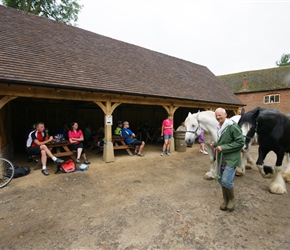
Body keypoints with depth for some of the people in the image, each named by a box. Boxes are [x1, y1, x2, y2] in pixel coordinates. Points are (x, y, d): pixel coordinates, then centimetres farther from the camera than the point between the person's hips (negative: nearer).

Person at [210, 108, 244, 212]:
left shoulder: (233, 126, -16)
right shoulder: (219, 127, 9)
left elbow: (240, 142, -18)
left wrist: (223, 148, -21)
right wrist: (215, 144, 0)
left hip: (231, 158, -8)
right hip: (221, 158, 8)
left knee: (226, 181, -9)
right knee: (221, 180, 12)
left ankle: (232, 199, 19)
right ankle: (226, 200, 31)